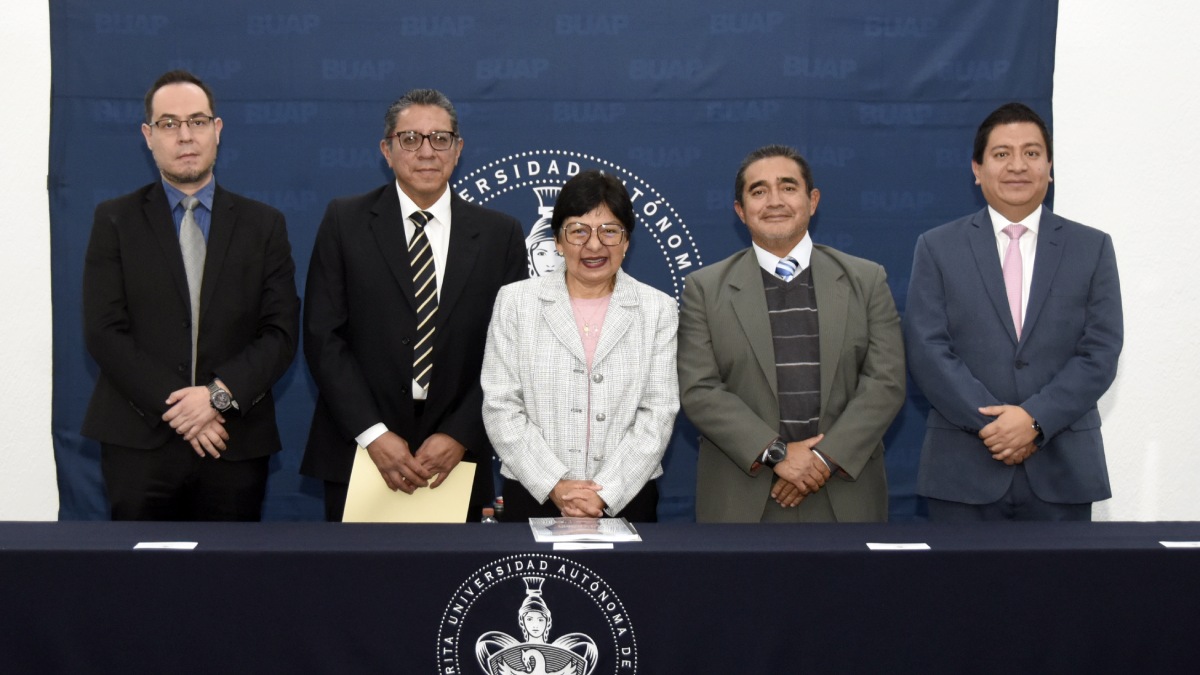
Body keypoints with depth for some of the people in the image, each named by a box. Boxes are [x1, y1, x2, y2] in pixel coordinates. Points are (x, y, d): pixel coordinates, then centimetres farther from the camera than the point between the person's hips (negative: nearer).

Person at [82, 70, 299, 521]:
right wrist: (174, 406, -12)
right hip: (140, 442, -1)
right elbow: (104, 332, -3)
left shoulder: (263, 225, 9)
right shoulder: (115, 221, 6)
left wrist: (220, 394, -13)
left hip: (237, 444, 1)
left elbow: (281, 332, 2)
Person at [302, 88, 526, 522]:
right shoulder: (345, 222, 3)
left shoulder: (500, 235, 5)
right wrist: (373, 434, -11)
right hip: (358, 454, 0)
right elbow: (322, 337, -3)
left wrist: (460, 437, -9)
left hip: (456, 459, 1)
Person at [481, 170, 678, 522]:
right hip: (534, 496, 0)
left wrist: (606, 493, -13)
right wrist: (555, 486, -12)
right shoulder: (515, 301, 2)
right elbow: (501, 407, -3)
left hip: (626, 499, 0)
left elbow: (658, 412, -3)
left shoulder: (658, 309, 3)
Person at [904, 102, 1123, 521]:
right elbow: (928, 350, -4)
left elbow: (1100, 352, 0)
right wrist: (991, 423, -13)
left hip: (1063, 471, 1)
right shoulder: (937, 248, 5)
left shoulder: (1093, 248, 7)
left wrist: (1036, 419, -13)